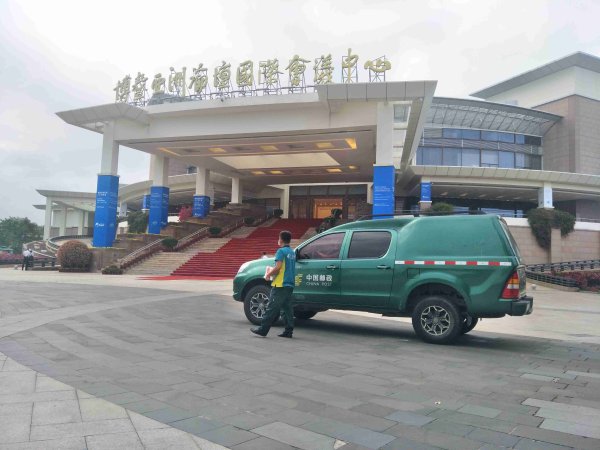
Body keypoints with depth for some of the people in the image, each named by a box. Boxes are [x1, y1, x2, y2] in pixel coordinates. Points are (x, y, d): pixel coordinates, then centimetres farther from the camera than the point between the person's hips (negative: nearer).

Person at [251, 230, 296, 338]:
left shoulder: (281, 251, -10)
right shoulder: (292, 252, 14)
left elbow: (278, 267, -19)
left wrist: (268, 274, -5)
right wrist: (273, 270, 20)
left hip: (280, 284, -8)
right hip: (290, 285, 8)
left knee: (272, 308, -4)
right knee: (287, 308, 10)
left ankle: (263, 329, 1)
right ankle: (288, 331, 10)